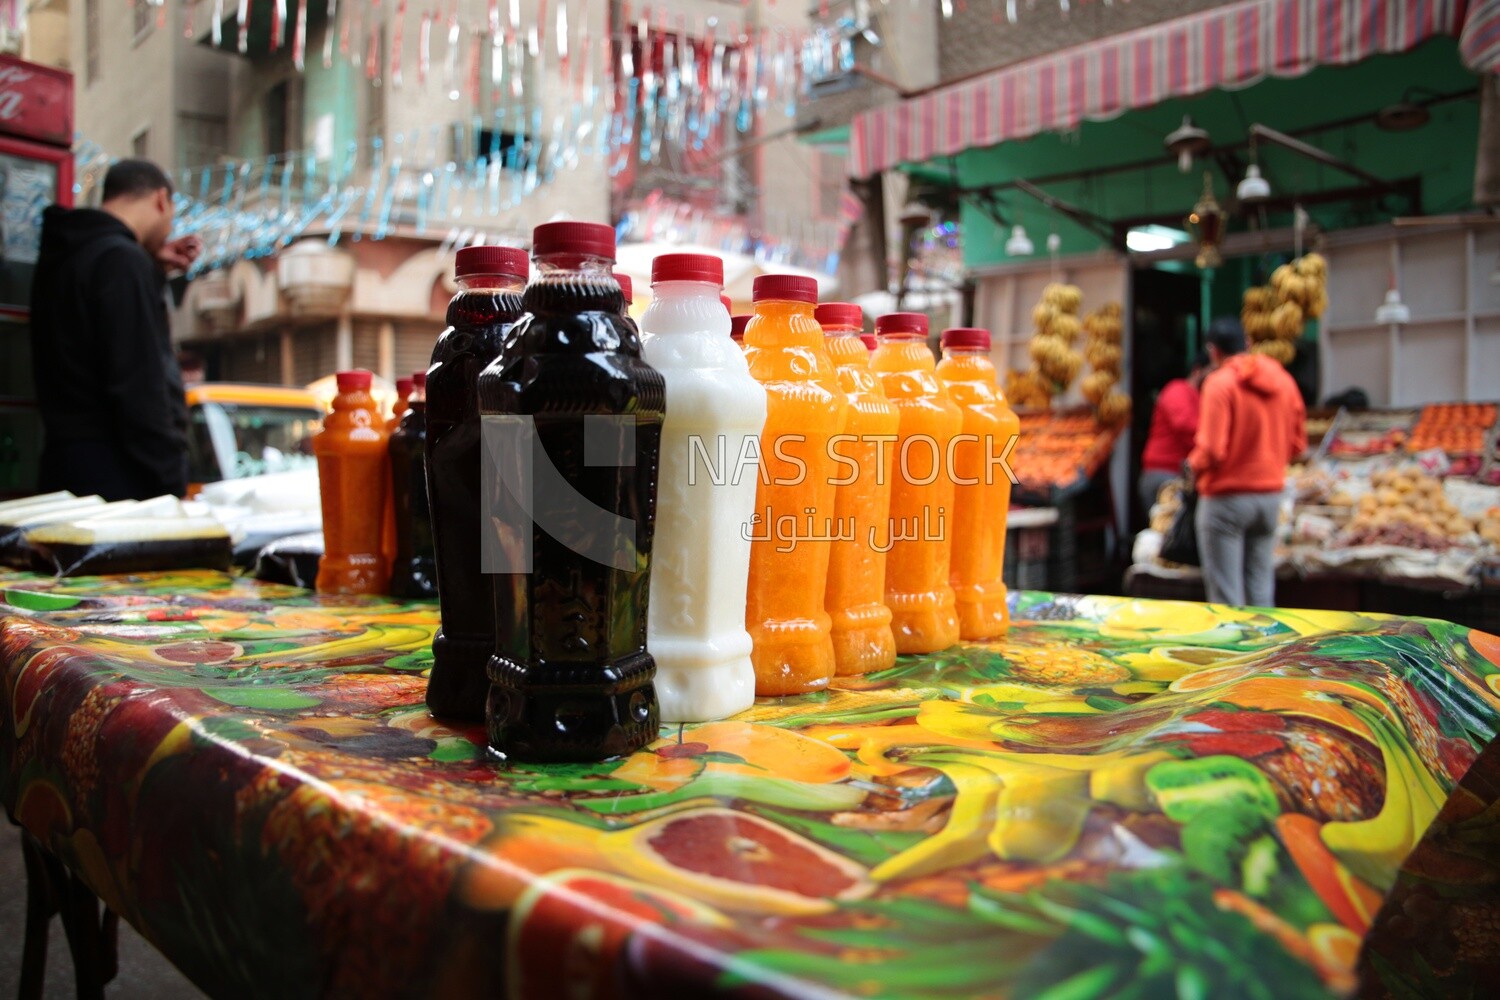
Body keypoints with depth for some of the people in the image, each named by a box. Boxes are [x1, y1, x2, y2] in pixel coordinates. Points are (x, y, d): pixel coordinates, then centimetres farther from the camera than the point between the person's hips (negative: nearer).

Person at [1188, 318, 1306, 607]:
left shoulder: (1221, 382, -14)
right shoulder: (1283, 380, 6)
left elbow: (1211, 450, -20)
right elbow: (1298, 443, 10)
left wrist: (1194, 466, 0)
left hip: (1227, 496, -6)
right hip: (1271, 494, 6)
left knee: (1225, 594, 1)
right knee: (1262, 589, 14)